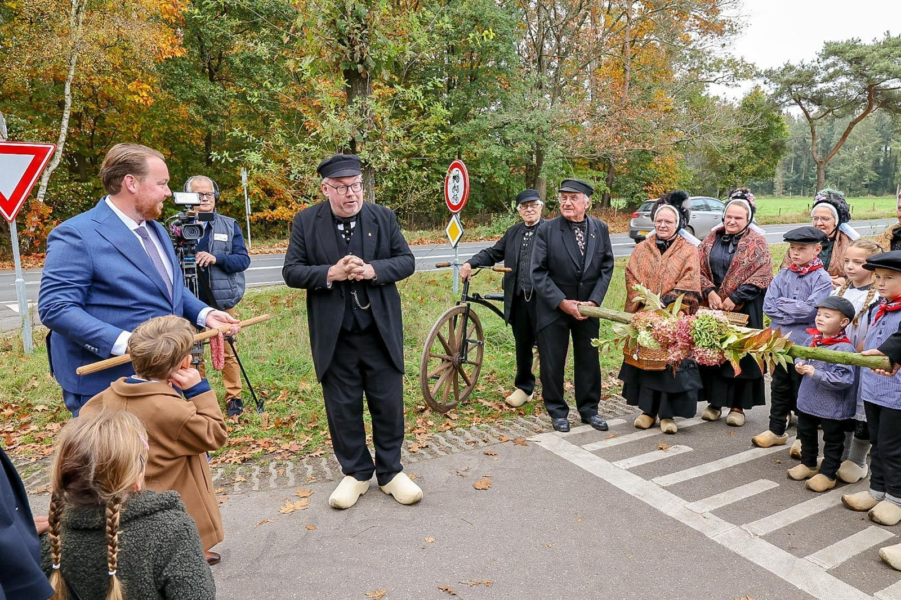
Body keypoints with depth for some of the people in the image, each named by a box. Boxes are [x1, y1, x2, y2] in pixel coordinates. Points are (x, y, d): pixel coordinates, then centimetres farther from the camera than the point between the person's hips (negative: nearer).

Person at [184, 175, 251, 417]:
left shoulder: (229, 225, 4)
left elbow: (243, 259, -2)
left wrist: (217, 258, -20)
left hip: (222, 301, 0)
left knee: (227, 351, 5)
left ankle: (234, 398, 19)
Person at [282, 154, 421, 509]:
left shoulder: (383, 217, 2)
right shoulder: (306, 222, 0)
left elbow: (406, 261, 1)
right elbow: (291, 271, -3)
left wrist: (372, 270, -17)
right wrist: (330, 274, -20)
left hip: (381, 330, 1)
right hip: (334, 336, 0)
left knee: (388, 404, 8)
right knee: (343, 408, 10)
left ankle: (390, 472, 27)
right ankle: (356, 473, 30)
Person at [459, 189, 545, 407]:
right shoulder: (513, 232, 16)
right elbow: (493, 253, 12)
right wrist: (470, 263, -4)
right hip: (518, 298, 5)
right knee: (522, 346, 14)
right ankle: (524, 387, 30)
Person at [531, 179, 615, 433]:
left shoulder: (600, 229, 1)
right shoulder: (547, 230, -9)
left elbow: (606, 268, 3)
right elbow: (538, 272, -10)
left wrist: (594, 301, -9)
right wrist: (562, 302, -15)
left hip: (588, 307, 3)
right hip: (554, 307, -2)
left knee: (589, 361, 12)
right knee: (552, 362, 6)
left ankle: (589, 409, 29)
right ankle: (558, 412, 23)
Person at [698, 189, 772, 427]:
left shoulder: (757, 242, -2)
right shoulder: (712, 239, 9)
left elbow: (762, 276, -9)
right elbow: (700, 268, 6)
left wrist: (735, 298, -15)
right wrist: (710, 291, -10)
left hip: (743, 309, -3)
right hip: (712, 308, 3)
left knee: (741, 353, 3)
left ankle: (738, 405, 14)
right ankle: (715, 401, 19)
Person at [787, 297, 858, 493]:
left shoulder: (844, 348, -25)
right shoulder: (813, 339, -2)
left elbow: (844, 379, -30)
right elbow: (801, 356, 15)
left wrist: (816, 373, -32)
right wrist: (799, 365, -6)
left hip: (833, 407, -8)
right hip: (808, 400, 8)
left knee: (832, 440, 13)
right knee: (806, 434, 23)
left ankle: (827, 474, 27)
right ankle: (808, 464, 42)